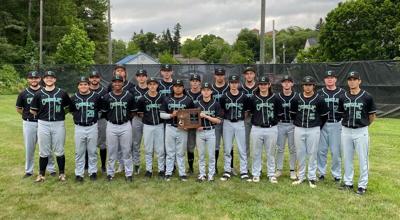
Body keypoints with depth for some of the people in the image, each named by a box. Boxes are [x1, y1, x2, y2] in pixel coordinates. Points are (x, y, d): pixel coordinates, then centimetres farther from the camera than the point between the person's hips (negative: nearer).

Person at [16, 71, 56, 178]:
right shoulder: (23, 93, 2)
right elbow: (18, 109, 11)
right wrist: (28, 115, 3)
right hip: (28, 124, 1)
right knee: (29, 148, 10)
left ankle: (51, 169, 14)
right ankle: (29, 170, 21)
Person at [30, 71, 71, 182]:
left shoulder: (62, 93, 3)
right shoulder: (39, 94, 3)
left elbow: (68, 107, 13)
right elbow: (33, 110, 8)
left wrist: (60, 114, 6)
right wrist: (42, 116, 6)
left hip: (59, 124, 0)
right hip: (43, 124, 1)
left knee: (59, 151, 5)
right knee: (44, 152, 7)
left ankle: (61, 173, 18)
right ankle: (41, 174, 20)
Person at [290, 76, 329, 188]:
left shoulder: (319, 99, -4)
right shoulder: (297, 99, 2)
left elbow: (324, 116, 4)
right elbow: (293, 114, 13)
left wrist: (318, 127, 7)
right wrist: (297, 124, 11)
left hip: (313, 130, -2)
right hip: (299, 129, 2)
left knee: (312, 154, 3)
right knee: (300, 153, 8)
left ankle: (312, 178, 14)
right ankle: (301, 176, 21)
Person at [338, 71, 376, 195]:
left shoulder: (367, 97, -7)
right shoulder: (343, 97, 2)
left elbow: (372, 116, 2)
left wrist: (363, 125, 11)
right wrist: (348, 123, 10)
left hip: (361, 132, -3)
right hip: (346, 131, 3)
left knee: (363, 159, 4)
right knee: (347, 158, 12)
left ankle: (362, 185, 15)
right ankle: (348, 183, 24)